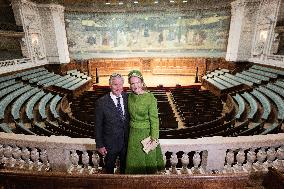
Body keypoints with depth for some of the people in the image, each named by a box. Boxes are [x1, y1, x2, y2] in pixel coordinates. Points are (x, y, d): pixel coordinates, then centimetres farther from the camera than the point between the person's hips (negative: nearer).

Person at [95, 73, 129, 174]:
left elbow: (131, 117, 2)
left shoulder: (127, 97, -7)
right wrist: (100, 145, -9)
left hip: (126, 142, 3)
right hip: (110, 143, -3)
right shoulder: (101, 102, -17)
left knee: (125, 167, 25)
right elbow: (98, 126, -11)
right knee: (109, 168, 22)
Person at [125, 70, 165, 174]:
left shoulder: (150, 98, -17)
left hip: (146, 132, -5)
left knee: (148, 158, 15)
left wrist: (154, 137, -15)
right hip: (133, 133, 5)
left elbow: (154, 119, -15)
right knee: (135, 160, 19)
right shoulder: (130, 96, -2)